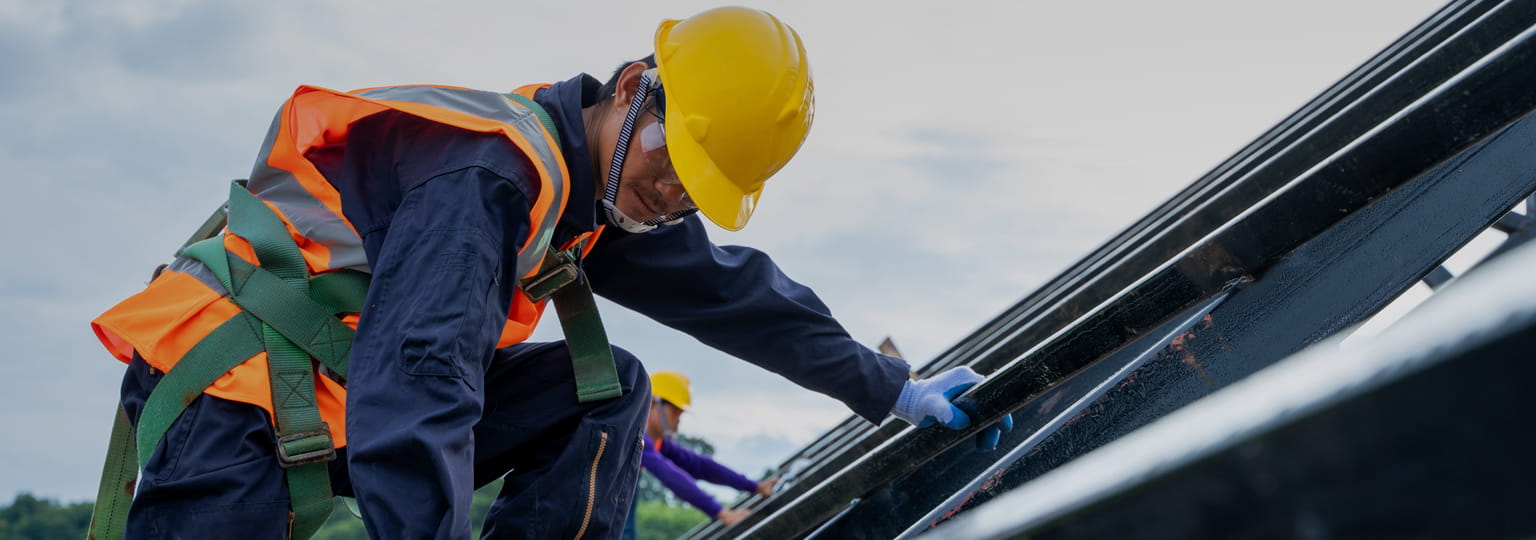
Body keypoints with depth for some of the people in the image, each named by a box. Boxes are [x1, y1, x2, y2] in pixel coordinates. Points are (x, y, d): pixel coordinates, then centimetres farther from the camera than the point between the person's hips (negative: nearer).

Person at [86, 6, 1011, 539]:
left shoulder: (594, 198, 5)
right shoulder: (492, 171, -24)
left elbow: (735, 291, 16)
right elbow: (419, 376, -37)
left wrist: (891, 390, 25)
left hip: (349, 400, 9)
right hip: (235, 392, -9)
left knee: (610, 390, 0)